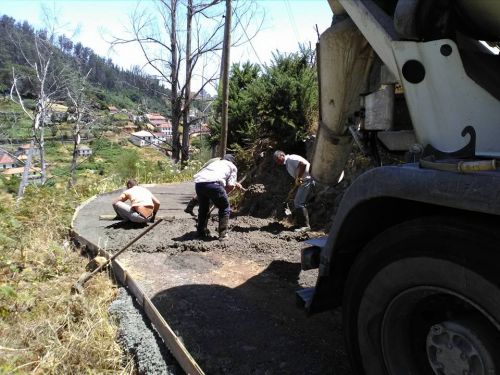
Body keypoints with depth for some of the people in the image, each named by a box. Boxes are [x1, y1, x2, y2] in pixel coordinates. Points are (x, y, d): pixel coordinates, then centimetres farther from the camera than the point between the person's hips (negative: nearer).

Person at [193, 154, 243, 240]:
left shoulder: (216, 162, 39)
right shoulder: (232, 166, 23)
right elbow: (230, 185, 10)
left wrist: (236, 184, 61)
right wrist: (223, 193, 26)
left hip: (198, 182, 5)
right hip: (213, 183, -5)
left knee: (203, 208, 28)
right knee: (225, 208, 15)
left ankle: (201, 232, 34)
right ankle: (222, 234, 12)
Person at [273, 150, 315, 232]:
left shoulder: (290, 159, -13)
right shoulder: (287, 164, 17)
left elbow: (303, 164, -27)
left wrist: (298, 178, -21)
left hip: (307, 180, -11)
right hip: (302, 182, 11)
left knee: (299, 203, -11)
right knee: (296, 202, 15)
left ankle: (305, 226, -6)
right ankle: (299, 223, 23)